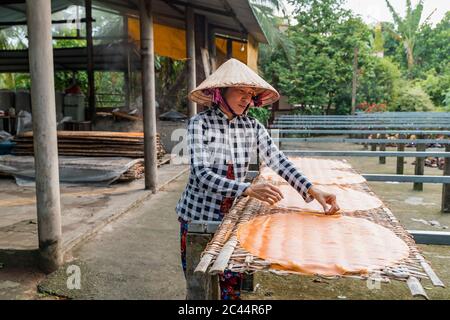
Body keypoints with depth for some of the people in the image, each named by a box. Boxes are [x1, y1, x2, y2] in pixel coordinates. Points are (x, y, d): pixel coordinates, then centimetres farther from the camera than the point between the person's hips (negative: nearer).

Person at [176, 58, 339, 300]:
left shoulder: (252, 127, -1)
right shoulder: (200, 124, -14)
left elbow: (279, 162, -8)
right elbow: (202, 174, -25)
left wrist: (313, 191, -22)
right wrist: (249, 190, -37)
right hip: (198, 218, -3)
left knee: (233, 288, 11)